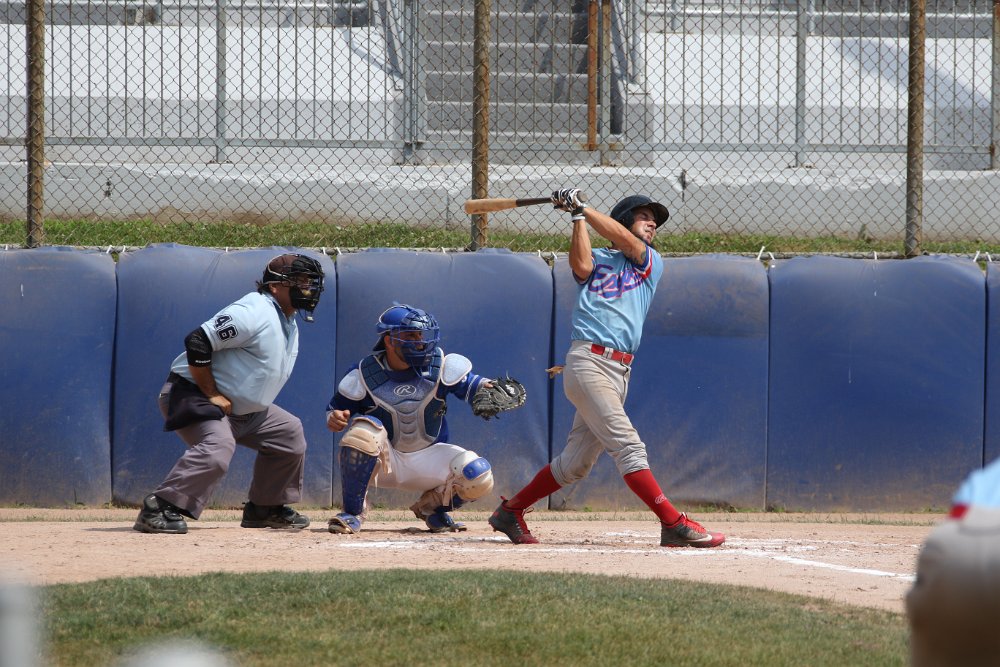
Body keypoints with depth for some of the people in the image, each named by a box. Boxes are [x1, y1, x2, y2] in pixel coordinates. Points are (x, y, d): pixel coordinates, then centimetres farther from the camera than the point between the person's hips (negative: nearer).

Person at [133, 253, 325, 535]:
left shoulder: (289, 323, 12)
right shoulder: (255, 313, -21)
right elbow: (197, 343, -28)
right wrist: (212, 395, -24)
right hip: (193, 394, -11)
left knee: (289, 433, 15)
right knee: (217, 448, -34)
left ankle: (264, 509, 25)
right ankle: (157, 510, -35)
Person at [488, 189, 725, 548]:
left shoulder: (651, 263, 19)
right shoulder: (598, 259, 12)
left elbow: (624, 241, 0)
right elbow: (581, 266, -11)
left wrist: (583, 207, -1)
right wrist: (577, 217, -7)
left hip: (619, 372, 5)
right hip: (588, 360, -5)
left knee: (575, 464, 8)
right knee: (627, 445, -15)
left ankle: (510, 510, 22)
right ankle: (675, 525, -22)